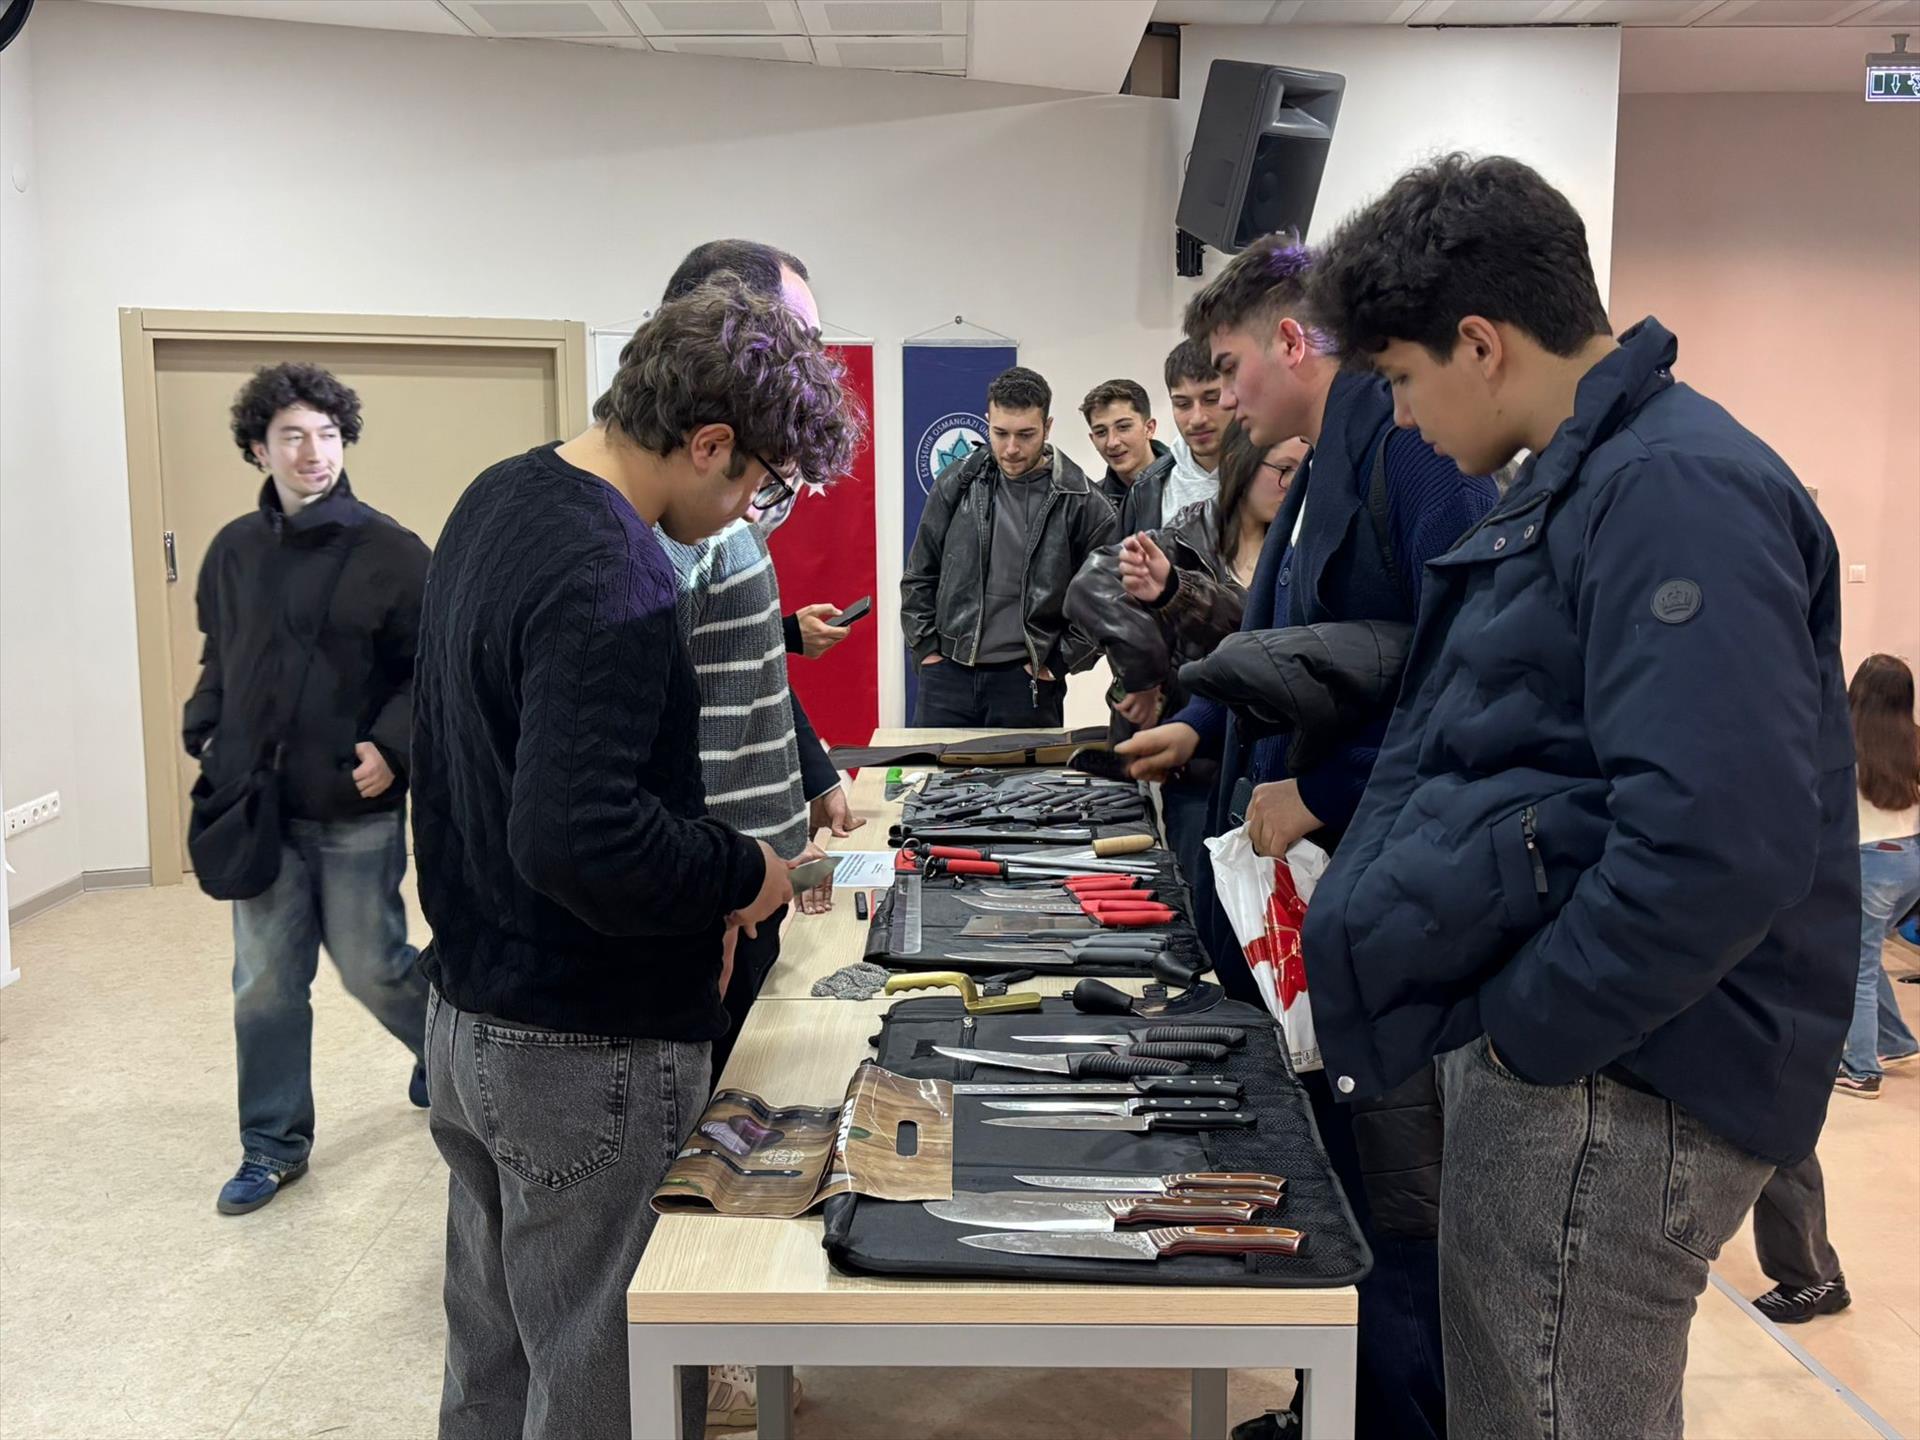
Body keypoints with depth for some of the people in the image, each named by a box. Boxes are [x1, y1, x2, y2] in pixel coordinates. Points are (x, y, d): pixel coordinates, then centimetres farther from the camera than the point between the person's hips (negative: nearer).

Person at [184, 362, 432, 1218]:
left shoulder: (390, 552, -9)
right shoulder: (234, 551, 6)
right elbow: (217, 662, 18)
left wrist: (392, 745, -20)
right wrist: (204, 737, 5)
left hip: (357, 810, -4)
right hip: (257, 808, 4)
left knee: (372, 970, 8)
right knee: (265, 985, 9)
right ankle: (273, 1147, 24)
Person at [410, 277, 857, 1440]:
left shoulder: (499, 499, 6)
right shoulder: (613, 579, -25)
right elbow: (579, 842, -32)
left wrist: (690, 900, 9)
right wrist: (743, 875, -14)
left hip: (469, 1009, 9)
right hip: (586, 1052, -9)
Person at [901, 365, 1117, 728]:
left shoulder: (1082, 502, -4)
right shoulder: (957, 484, 3)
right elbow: (919, 574, 11)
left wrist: (1058, 664, -3)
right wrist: (925, 648, 6)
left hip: (1028, 682, -2)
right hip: (947, 674, 2)